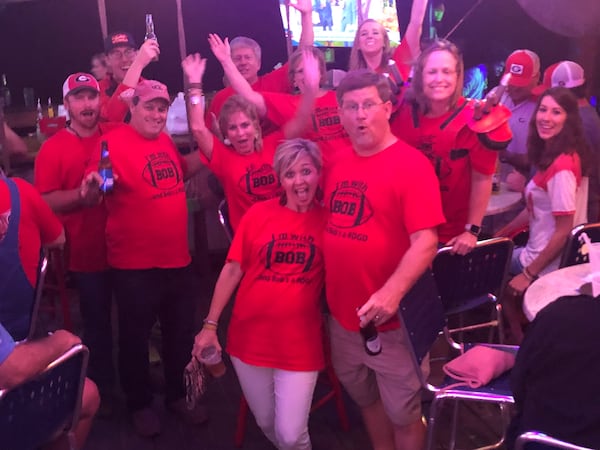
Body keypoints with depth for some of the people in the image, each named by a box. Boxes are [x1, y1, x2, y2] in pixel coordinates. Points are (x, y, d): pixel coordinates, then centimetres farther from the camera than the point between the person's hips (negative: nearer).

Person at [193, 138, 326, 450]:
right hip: (249, 339, 2)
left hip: (300, 346, -1)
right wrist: (210, 325, -2)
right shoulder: (258, 214, -4)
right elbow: (232, 270, -1)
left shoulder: (328, 220, -5)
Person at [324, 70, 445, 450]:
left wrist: (392, 293, -33)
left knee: (403, 411, 11)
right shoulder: (338, 165, 5)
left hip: (392, 318, -6)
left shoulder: (412, 164, -14)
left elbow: (426, 241, -22)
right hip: (343, 313, 6)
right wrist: (326, 293, 8)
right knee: (365, 398, 24)